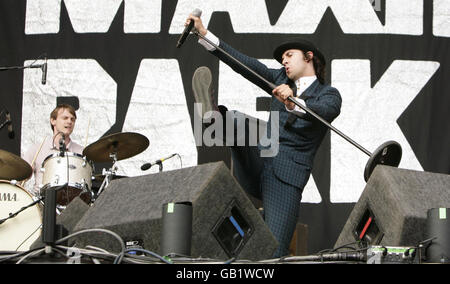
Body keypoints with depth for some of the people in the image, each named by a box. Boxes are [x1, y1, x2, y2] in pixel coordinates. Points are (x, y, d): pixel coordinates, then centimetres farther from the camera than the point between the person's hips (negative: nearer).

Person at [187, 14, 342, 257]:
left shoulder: (329, 95, 5)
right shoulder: (281, 79, 20)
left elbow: (320, 111, -19)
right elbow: (246, 64, 8)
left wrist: (293, 103, -42)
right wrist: (204, 34, -2)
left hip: (286, 177, -4)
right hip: (257, 163, 4)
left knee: (274, 253, -19)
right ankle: (212, 113, -51)